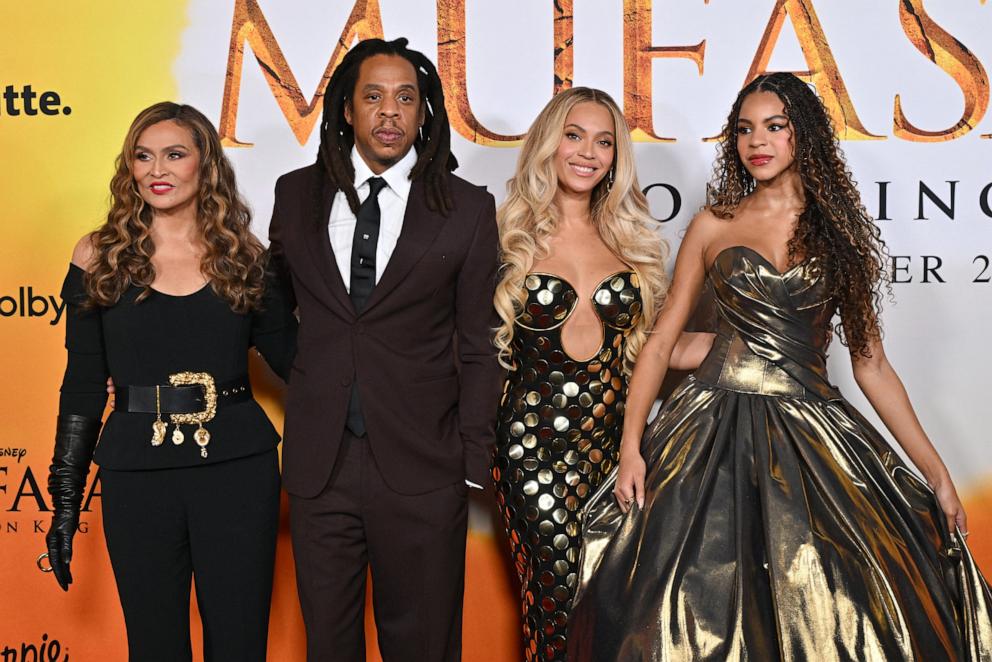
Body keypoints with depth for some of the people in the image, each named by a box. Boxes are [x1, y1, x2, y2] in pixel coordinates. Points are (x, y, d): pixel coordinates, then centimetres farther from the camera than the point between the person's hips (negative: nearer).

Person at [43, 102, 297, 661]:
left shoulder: (243, 257, 4)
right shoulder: (101, 256, 3)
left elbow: (291, 356, 7)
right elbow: (83, 385, 5)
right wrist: (65, 503, 5)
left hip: (237, 470, 0)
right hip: (137, 474, 0)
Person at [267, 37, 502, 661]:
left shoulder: (468, 208, -3)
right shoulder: (296, 194, 4)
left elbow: (477, 345, -1)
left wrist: (474, 461, -2)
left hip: (421, 467, -2)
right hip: (318, 462, 3)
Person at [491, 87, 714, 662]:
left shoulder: (632, 239, 11)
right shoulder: (513, 236, 2)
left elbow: (648, 345, 14)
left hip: (615, 439, 3)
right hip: (538, 444, -3)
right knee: (559, 594, -4)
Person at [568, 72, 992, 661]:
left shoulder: (840, 232, 9)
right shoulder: (713, 226, 8)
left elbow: (871, 364, 9)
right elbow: (662, 341, 6)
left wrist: (936, 470, 5)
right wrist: (631, 447, -5)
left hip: (813, 432, 1)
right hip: (716, 430, 0)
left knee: (827, 612, -5)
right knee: (705, 604, -4)